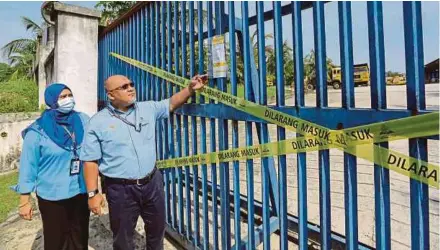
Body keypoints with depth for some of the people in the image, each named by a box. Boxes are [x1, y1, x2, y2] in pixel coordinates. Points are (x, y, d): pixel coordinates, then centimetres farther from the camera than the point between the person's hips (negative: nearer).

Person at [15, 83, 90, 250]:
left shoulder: (83, 120, -3)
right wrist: (24, 201, -6)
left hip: (81, 192, 3)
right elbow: (28, 166, -8)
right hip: (52, 196, -3)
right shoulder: (38, 131, -12)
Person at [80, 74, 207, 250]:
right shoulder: (98, 122, -9)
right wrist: (93, 193, -9)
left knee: (157, 229, 24)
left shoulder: (148, 109, 1)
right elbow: (91, 161, -7)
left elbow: (171, 104, 5)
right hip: (120, 189, -3)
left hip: (152, 183, 4)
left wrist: (190, 88, -13)